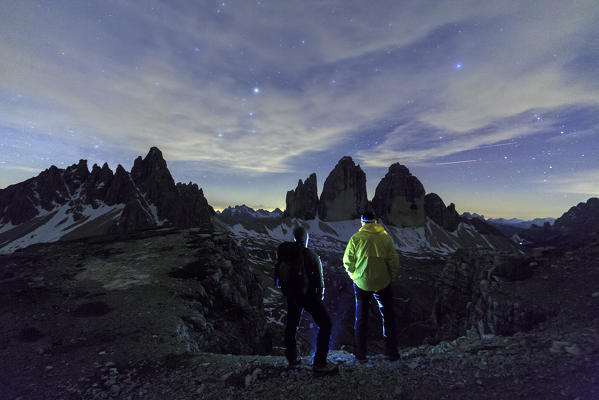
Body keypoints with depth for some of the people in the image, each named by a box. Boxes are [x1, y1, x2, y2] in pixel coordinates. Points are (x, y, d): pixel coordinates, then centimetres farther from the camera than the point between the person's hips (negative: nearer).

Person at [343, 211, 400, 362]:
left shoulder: (356, 238, -7)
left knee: (361, 318, 14)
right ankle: (392, 352, 28)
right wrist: (390, 277, 12)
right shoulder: (385, 237, -3)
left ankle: (360, 354, 23)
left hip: (361, 283, -1)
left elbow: (348, 261, -5)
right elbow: (394, 260, -1)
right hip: (382, 283, 1)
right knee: (388, 316, 19)